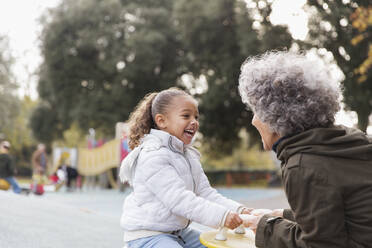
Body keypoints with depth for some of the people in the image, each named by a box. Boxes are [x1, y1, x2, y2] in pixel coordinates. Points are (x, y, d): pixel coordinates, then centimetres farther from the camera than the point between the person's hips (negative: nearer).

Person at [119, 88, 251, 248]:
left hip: (179, 231, 9)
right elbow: (179, 200, -28)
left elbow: (205, 193, 6)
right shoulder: (152, 156, -19)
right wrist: (222, 216, -34)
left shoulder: (189, 155, 12)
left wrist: (238, 210, -11)